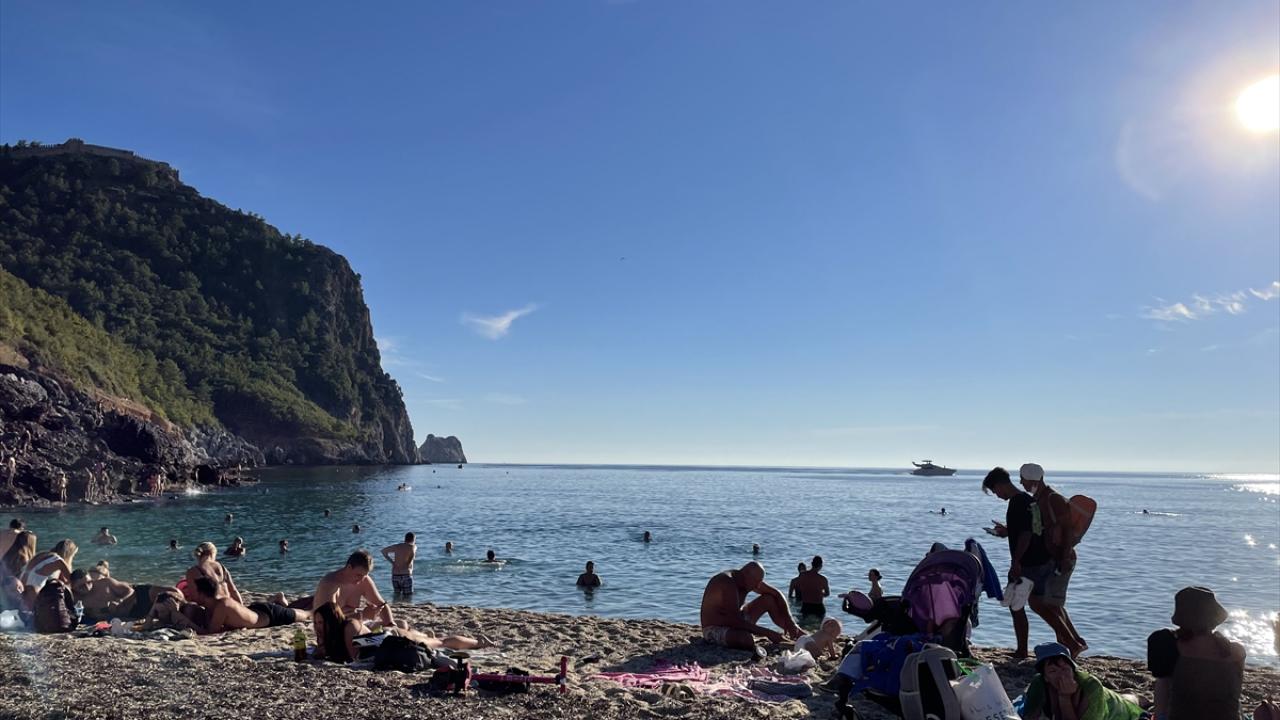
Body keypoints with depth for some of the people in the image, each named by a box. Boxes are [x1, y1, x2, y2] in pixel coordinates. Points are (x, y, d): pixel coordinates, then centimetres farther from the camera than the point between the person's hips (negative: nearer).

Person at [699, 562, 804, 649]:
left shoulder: (750, 580, -3)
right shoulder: (728, 583, -30)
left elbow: (776, 594, 6)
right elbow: (735, 621, -35)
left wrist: (790, 622, -6)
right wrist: (767, 633, -31)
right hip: (715, 629, -9)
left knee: (770, 599, 5)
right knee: (747, 639, -40)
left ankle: (797, 635, 11)